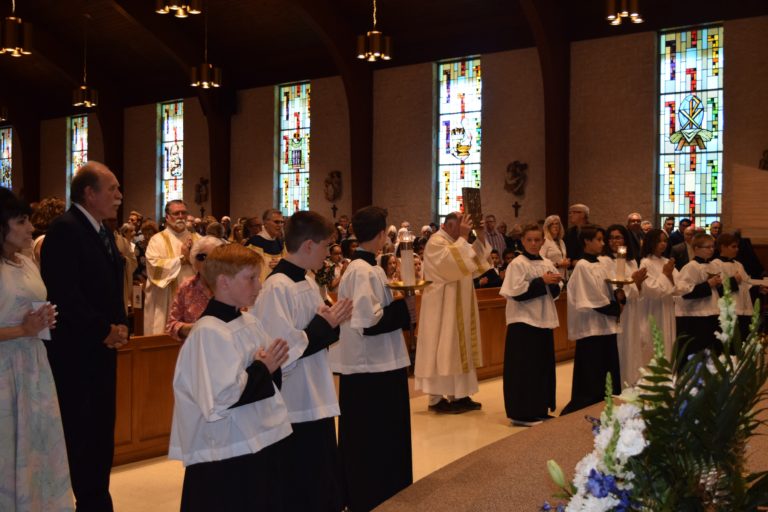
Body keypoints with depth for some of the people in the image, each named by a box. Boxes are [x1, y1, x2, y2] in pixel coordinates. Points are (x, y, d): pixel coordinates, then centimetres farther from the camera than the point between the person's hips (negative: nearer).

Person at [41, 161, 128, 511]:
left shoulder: (103, 232, 14)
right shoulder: (64, 229, -15)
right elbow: (64, 294, -22)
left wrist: (119, 326, 2)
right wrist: (104, 331, -15)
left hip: (102, 347, 9)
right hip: (75, 351, -9)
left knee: (102, 429, 14)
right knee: (81, 430, 0)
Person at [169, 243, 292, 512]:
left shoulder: (250, 322, 7)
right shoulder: (209, 332, -19)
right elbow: (219, 401, -25)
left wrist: (273, 366, -5)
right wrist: (262, 369, -14)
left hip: (263, 442, 8)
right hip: (227, 456, -8)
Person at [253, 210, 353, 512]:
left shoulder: (309, 283, 8)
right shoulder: (277, 287, -20)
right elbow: (284, 352, -24)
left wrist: (331, 322, -3)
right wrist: (325, 324, -14)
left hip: (316, 401, 9)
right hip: (295, 406, -9)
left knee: (322, 484, 19)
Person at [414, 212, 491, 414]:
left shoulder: (457, 242, 16)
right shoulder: (436, 242, -13)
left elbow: (476, 264, 11)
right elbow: (452, 263, -28)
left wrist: (480, 237, 0)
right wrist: (463, 237, -23)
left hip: (459, 307, 10)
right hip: (442, 307, -9)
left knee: (459, 348, 9)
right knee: (443, 349, -7)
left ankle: (458, 395, 15)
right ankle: (437, 398, -2)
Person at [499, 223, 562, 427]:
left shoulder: (547, 264, 11)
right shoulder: (518, 264, -9)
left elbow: (556, 291, 16)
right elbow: (517, 292, -18)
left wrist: (554, 284, -7)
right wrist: (542, 281, -18)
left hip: (543, 321, 7)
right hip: (524, 322, -7)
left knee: (543, 366, 11)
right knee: (524, 368, -4)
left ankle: (539, 410, 21)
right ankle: (521, 413, 3)